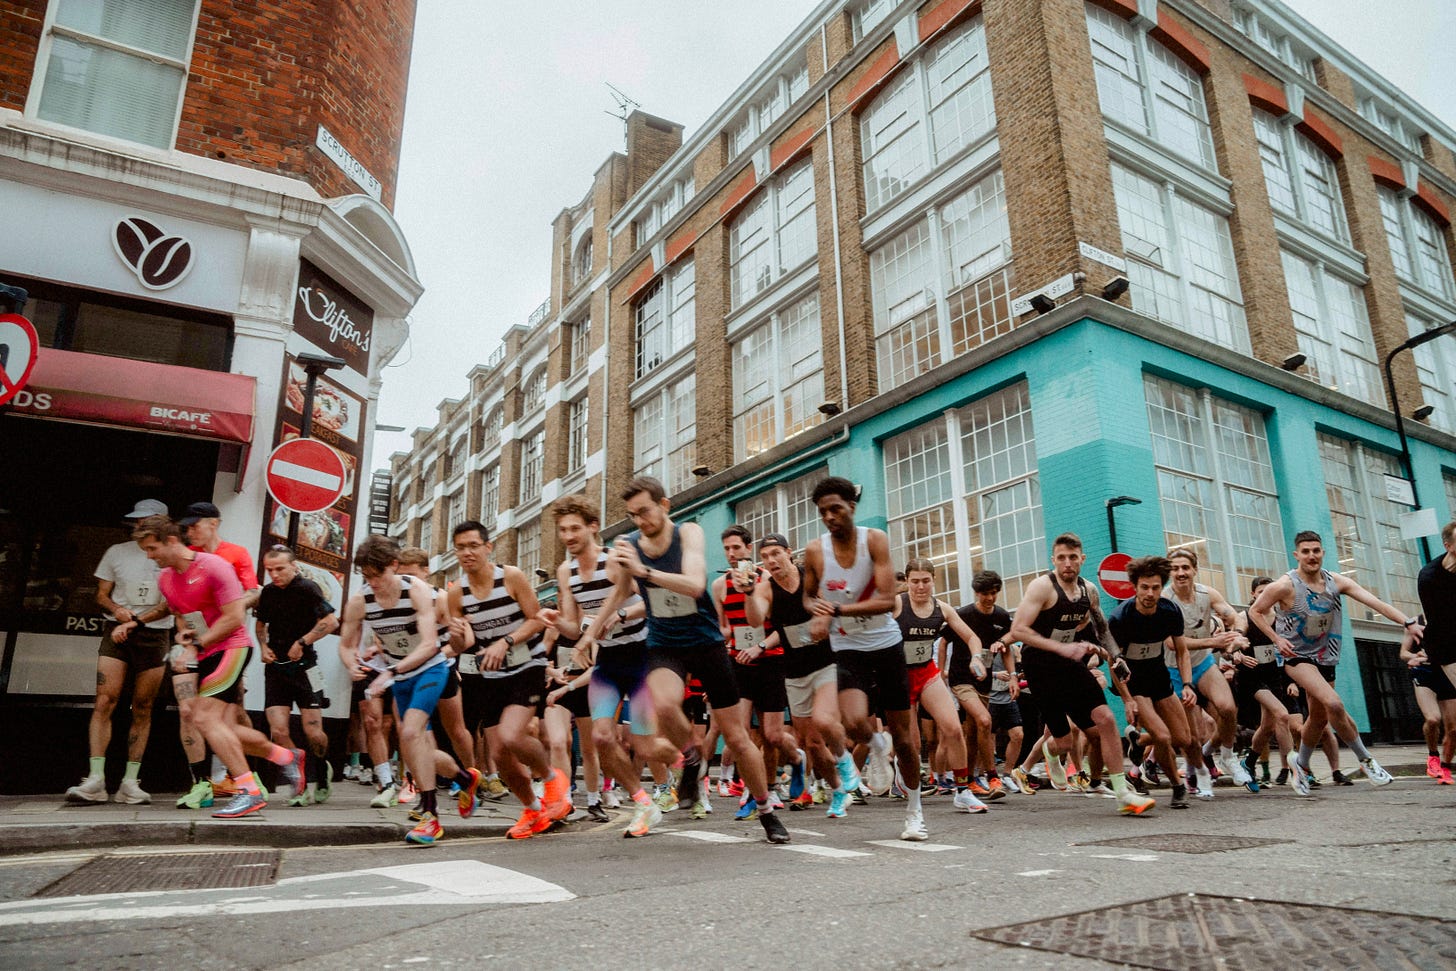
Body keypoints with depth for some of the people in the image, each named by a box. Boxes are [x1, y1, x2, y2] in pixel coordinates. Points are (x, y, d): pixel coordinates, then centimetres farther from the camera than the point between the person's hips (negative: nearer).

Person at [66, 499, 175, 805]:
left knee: (142, 710, 1)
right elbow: (101, 594, 12)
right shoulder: (117, 552, 10)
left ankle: (130, 783, 6)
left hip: (154, 636, -1)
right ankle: (95, 781, -10)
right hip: (117, 632, 1)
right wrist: (117, 610, -9)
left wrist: (134, 622, -11)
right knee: (104, 701, -11)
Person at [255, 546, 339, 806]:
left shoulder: (307, 588, -9)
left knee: (313, 732, -4)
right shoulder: (268, 592, 8)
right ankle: (307, 785, 6)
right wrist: (263, 646, 7)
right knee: (278, 731, -7)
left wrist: (302, 642, -16)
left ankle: (321, 778, 22)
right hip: (276, 667, 5)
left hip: (303, 665, -5)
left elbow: (331, 621, -16)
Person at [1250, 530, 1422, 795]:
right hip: (1297, 656, -6)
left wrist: (1409, 622, -23)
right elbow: (1255, 611, -8)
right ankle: (1366, 760, -5)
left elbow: (1375, 602, -11)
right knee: (1333, 704, -24)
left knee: (1319, 718, 13)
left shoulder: (1336, 582, -4)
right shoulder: (1285, 586, -17)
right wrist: (1276, 639, -16)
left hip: (1325, 657, 6)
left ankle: (1300, 764, 35)